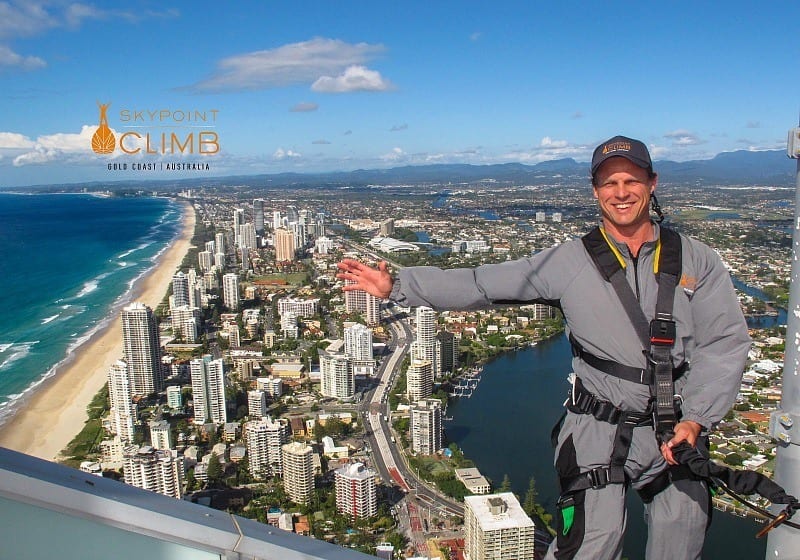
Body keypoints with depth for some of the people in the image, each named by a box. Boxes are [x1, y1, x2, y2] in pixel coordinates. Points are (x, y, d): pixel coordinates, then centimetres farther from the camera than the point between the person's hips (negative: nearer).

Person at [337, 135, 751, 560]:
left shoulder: (697, 261, 2)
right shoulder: (570, 262, -3)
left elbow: (725, 342, -1)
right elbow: (481, 285, -5)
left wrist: (695, 419, -13)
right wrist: (396, 285, -10)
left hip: (676, 432, 3)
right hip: (599, 431, -2)